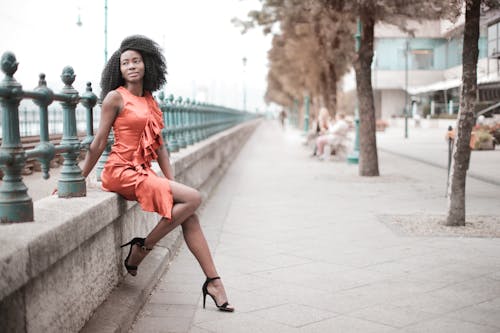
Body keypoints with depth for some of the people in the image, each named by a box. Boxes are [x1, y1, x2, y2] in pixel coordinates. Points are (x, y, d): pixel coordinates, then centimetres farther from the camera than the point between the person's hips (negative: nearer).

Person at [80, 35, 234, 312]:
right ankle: (143, 248, -5)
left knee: (190, 216, -7)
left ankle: (213, 282, -2)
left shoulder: (150, 101, 15)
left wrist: (172, 182, 8)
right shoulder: (116, 97, -5)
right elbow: (99, 142, -4)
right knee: (192, 199, -18)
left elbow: (159, 146, 15)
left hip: (143, 172, 7)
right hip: (121, 172, -6)